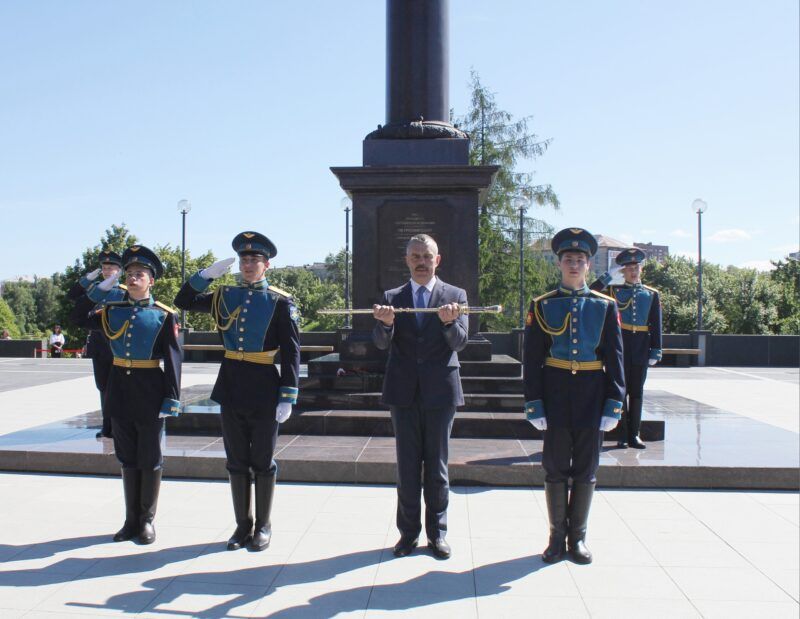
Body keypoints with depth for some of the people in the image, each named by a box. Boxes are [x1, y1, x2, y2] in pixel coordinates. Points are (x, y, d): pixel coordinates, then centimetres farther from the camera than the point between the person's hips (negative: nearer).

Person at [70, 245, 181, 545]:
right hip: (120, 390, 4)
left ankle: (147, 520, 19)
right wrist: (99, 289, 0)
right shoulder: (112, 310, 6)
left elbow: (172, 359, -8)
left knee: (150, 459, 6)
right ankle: (131, 520, 24)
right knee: (127, 458, 13)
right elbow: (78, 317, 10)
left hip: (149, 392, -4)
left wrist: (172, 399, -13)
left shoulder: (164, 315, -6)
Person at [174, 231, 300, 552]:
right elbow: (183, 302, 12)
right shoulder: (225, 295, 8)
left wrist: (287, 397, -12)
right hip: (230, 386, 4)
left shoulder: (280, 302, -5)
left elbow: (291, 352, -7)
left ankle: (263, 526, 22)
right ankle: (243, 525, 24)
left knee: (262, 462, 7)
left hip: (263, 388, -4)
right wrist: (207, 274, -1)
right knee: (236, 461, 11)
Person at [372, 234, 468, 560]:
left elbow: (459, 343, -6)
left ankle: (437, 531, 20)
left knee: (437, 465, 7)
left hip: (440, 390, -1)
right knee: (407, 466, 9)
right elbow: (381, 343, -4)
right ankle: (408, 531, 20)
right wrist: (385, 323, -26)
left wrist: (450, 322, -27)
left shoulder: (455, 296, 3)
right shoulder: (392, 298, 6)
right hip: (404, 391, 1)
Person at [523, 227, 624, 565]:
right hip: (555, 394, -1)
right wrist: (534, 404, -6)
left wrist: (614, 405, -4)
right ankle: (557, 536, 20)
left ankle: (578, 537, 22)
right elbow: (532, 359, -1)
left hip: (591, 395, 1)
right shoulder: (542, 306, 0)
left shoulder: (605, 306, 3)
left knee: (586, 470, 8)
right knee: (556, 469, 7)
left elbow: (615, 358, 3)